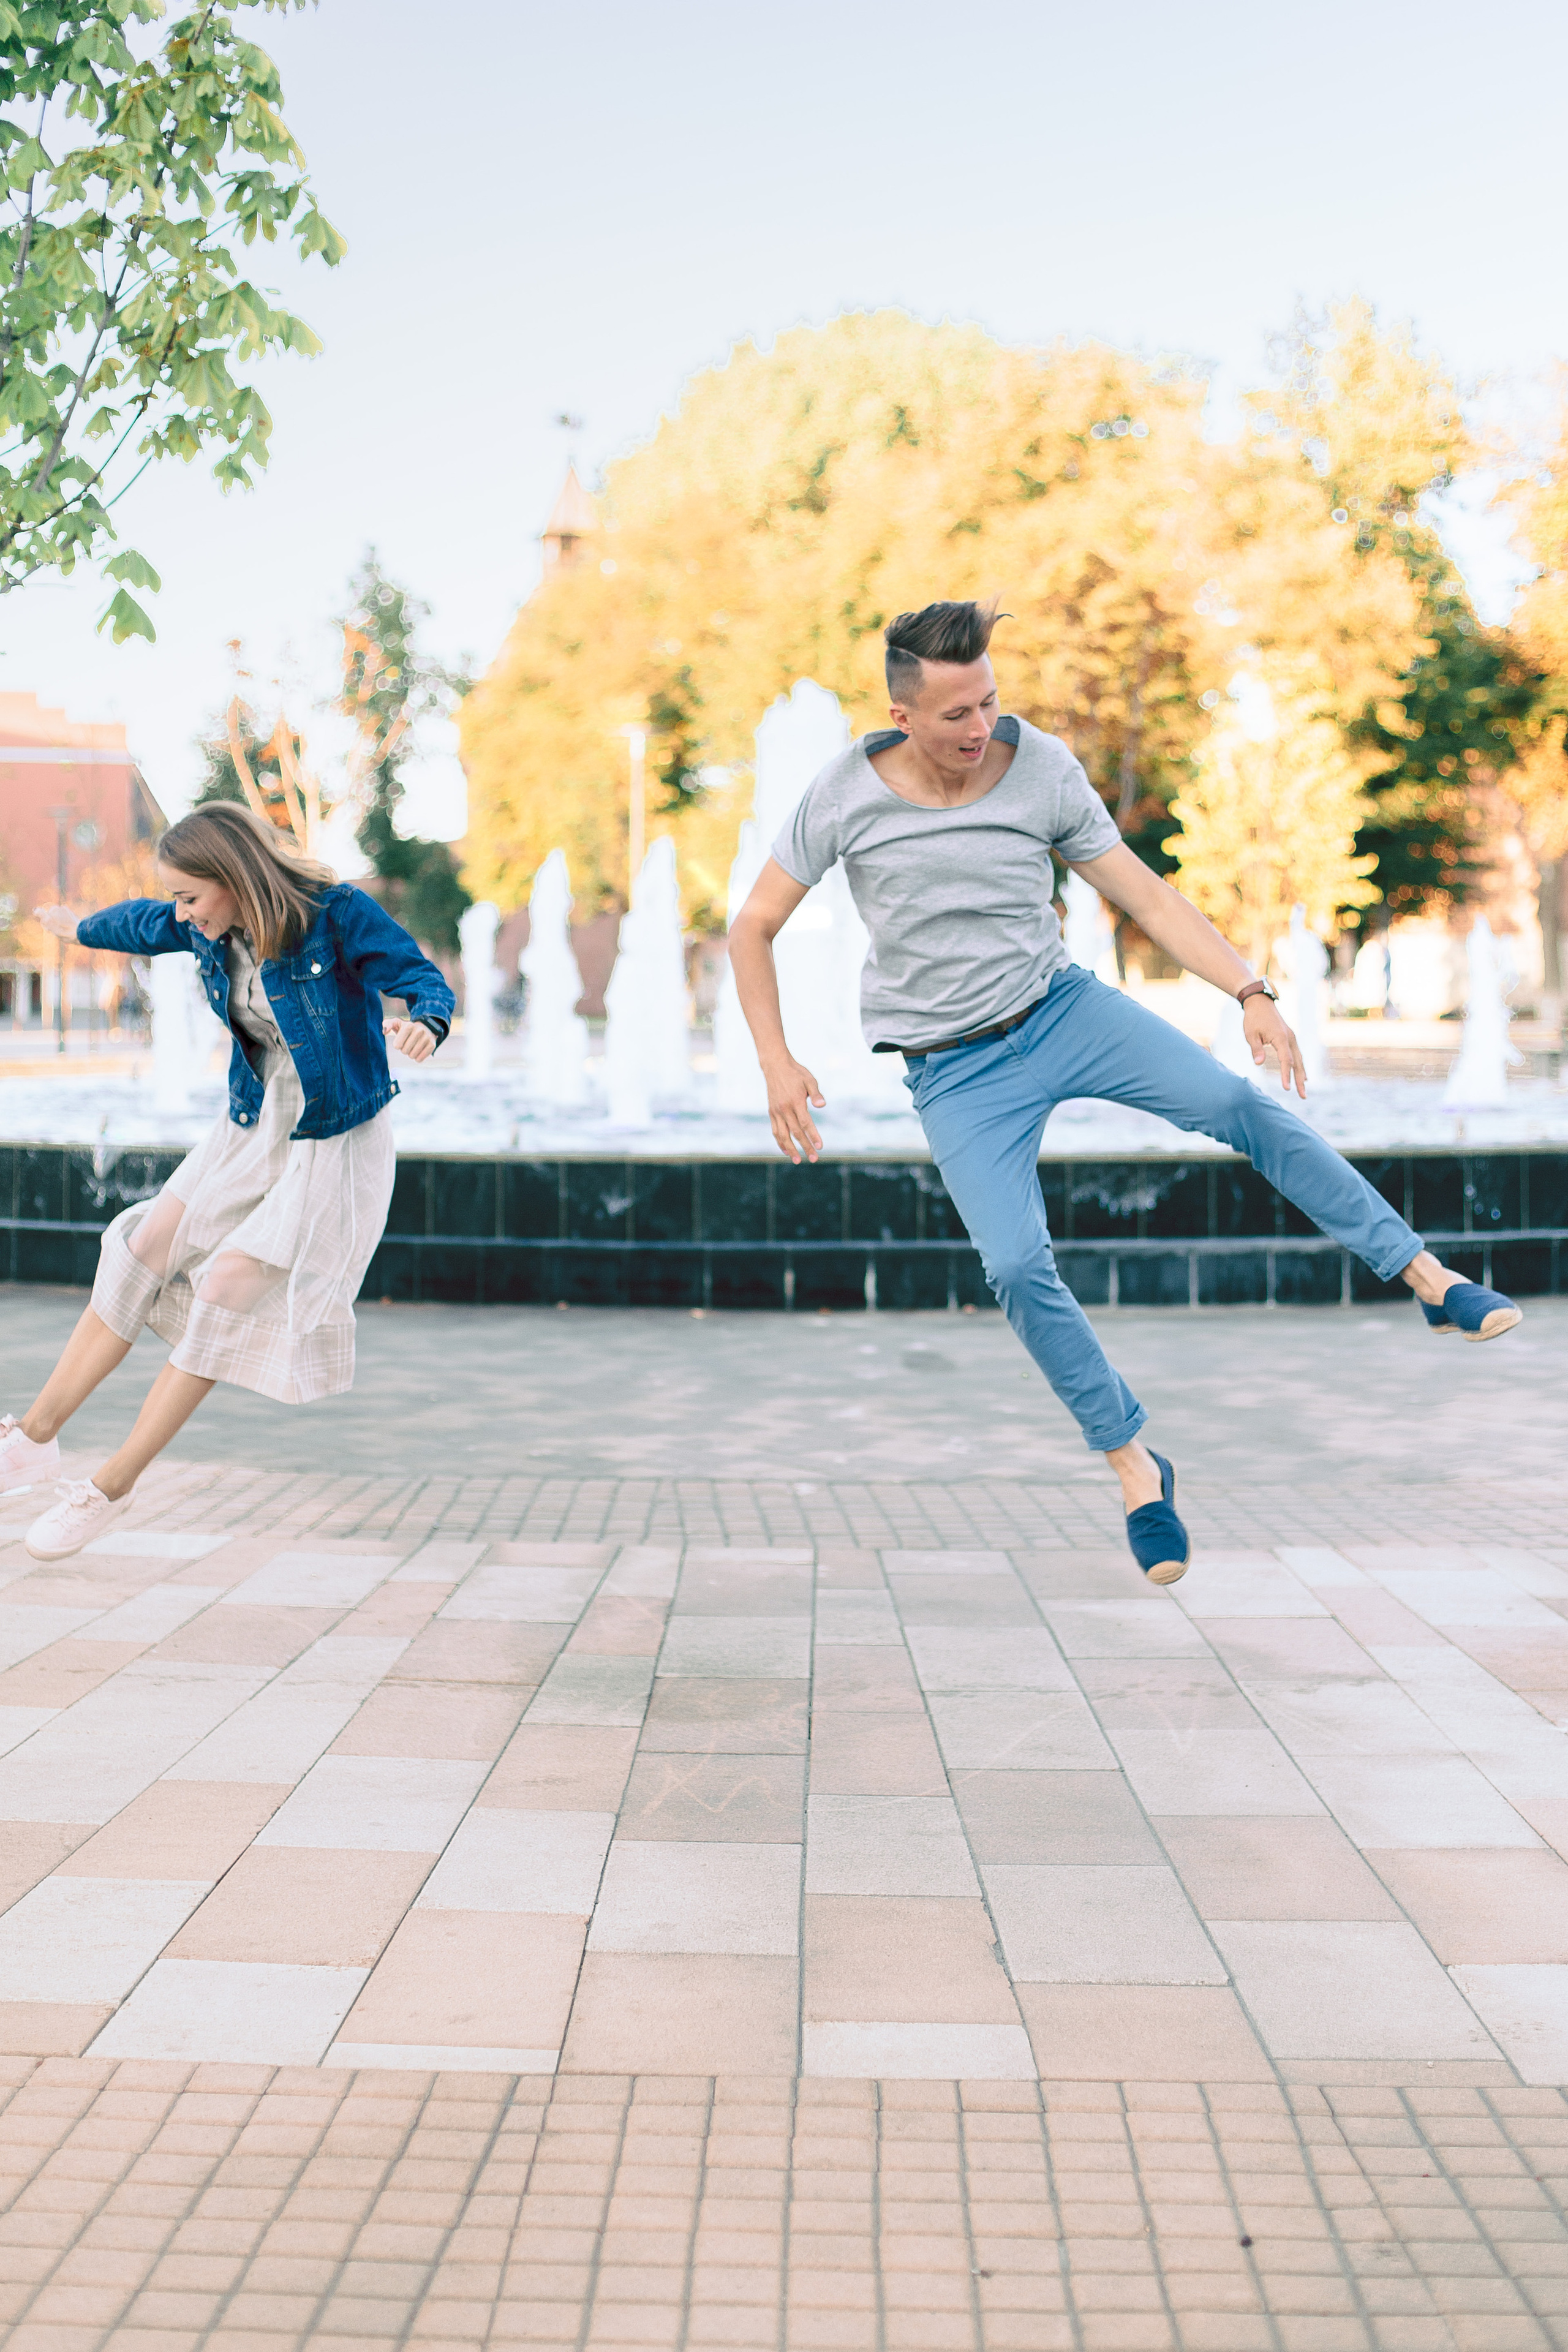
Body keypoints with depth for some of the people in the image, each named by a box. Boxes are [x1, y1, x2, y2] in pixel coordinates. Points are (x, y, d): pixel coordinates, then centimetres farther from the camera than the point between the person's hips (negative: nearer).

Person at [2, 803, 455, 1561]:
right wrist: (80, 927, 40)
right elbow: (144, 926, 20)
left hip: (334, 1144, -7)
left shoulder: (338, 915, -22)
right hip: (252, 1129, 7)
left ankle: (114, 1483, -5)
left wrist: (422, 1025, -46)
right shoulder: (210, 928, -2)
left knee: (227, 1289, -14)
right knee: (142, 1255, -1)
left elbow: (425, 981, -22)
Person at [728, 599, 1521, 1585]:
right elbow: (755, 927, -3)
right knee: (1018, 1266, -16)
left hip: (1061, 1006, 1)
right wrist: (779, 1063, -14)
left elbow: (1145, 892, -3)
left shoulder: (1044, 768, -9)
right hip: (956, 1072, -1)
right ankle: (1135, 1465, 1)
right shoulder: (845, 795, -11)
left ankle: (1434, 1282, -15)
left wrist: (1252, 993, -13)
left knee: (1237, 1103, -21)